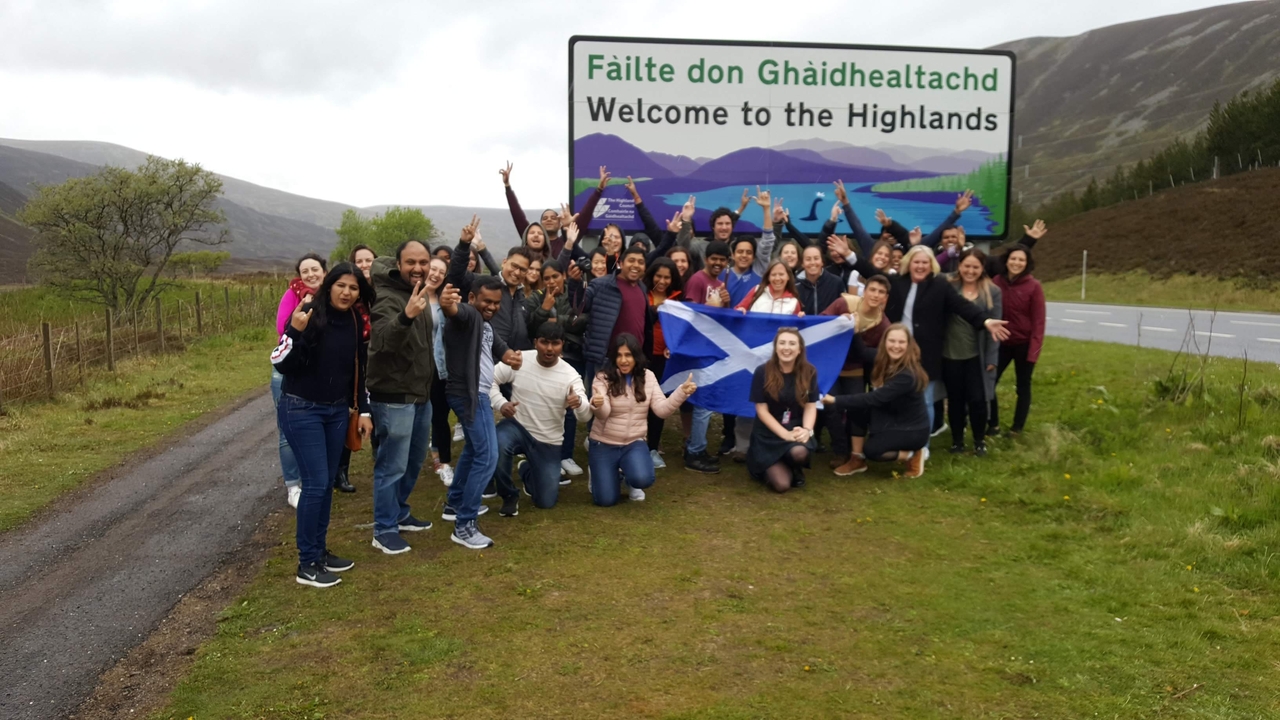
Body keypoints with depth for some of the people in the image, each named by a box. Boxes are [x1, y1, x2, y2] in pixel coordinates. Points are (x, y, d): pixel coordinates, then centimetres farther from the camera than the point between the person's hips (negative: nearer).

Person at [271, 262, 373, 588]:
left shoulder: (357, 324, 3)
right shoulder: (308, 315, -15)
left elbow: (359, 371, 13)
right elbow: (281, 364, -19)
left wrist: (363, 410, 11)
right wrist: (296, 332, -33)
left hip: (338, 411, 6)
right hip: (301, 410, -6)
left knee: (328, 483, 11)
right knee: (315, 483, -8)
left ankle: (320, 550, 24)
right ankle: (307, 564, 3)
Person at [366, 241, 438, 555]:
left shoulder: (419, 294, 10)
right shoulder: (388, 298, -19)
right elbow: (384, 339, -39)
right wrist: (406, 315, -53)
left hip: (420, 393, 9)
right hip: (394, 395, -9)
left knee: (414, 460, 19)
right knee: (392, 465, -3)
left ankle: (399, 514, 35)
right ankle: (384, 530, 8)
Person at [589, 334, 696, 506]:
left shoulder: (648, 377, -2)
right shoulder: (603, 378, -12)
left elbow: (661, 409, -7)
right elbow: (603, 414, -25)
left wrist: (682, 392, -22)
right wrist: (597, 405, -49)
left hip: (635, 444, 2)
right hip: (604, 445, -2)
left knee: (643, 479, -29)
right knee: (606, 500, -8)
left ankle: (630, 480, 11)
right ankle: (598, 474, 28)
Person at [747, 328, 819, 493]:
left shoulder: (809, 372, -4)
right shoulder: (762, 372, -12)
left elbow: (811, 406, -3)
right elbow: (762, 410, -11)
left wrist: (807, 430, -23)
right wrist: (785, 434, -21)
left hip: (796, 429, 2)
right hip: (768, 433, -2)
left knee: (799, 452, -36)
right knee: (781, 485, -17)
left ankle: (796, 470, 4)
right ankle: (766, 468, 21)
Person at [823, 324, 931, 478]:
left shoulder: (908, 375, -30)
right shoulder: (885, 361, -6)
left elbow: (875, 398, -33)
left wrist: (836, 400, -32)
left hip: (912, 430, -8)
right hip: (891, 420, 8)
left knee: (871, 450, -22)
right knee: (855, 410, -12)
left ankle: (912, 455, 0)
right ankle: (859, 458, -1)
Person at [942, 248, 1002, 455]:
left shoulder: (992, 291, -2)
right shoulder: (947, 285, -3)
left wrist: (992, 358, -3)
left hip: (977, 356, 0)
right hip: (950, 354, 0)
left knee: (977, 400, 4)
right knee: (955, 399, 10)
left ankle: (980, 440, 24)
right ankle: (957, 439, 26)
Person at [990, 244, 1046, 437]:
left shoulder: (1034, 286, -11)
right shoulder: (996, 282, -3)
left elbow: (1038, 321, -10)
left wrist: (1034, 350, -14)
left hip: (1024, 344, -3)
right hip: (1001, 343, 3)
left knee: (1023, 386, 9)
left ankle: (1016, 429, 21)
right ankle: (993, 425, 18)